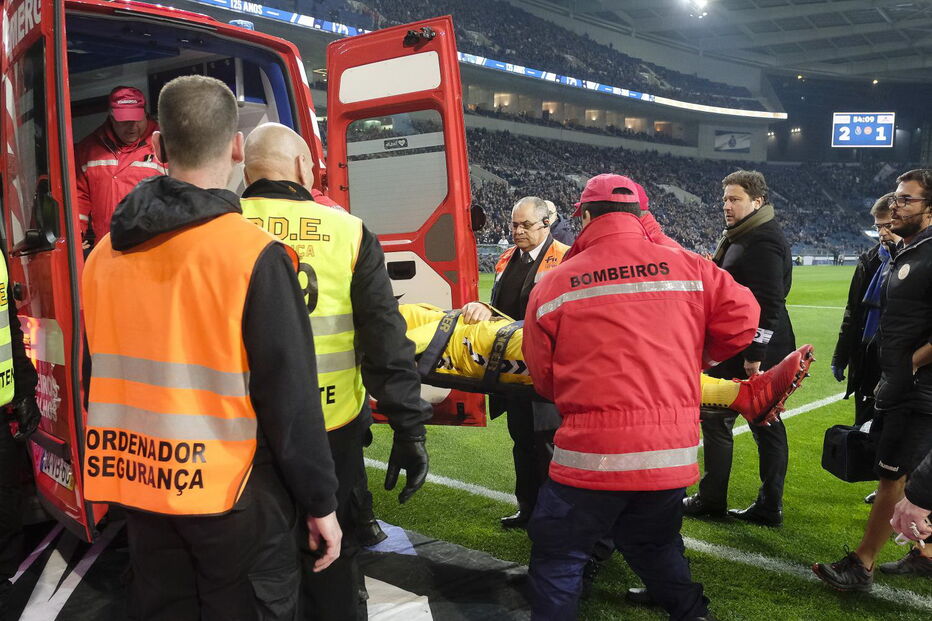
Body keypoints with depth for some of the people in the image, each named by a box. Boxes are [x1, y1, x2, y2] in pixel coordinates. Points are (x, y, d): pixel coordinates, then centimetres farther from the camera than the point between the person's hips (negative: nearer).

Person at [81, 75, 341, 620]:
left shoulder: (104, 255, 1)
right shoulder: (255, 254, -17)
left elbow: (108, 379, 10)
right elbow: (290, 397, -17)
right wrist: (320, 502, -6)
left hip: (141, 489, 5)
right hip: (231, 496, -5)